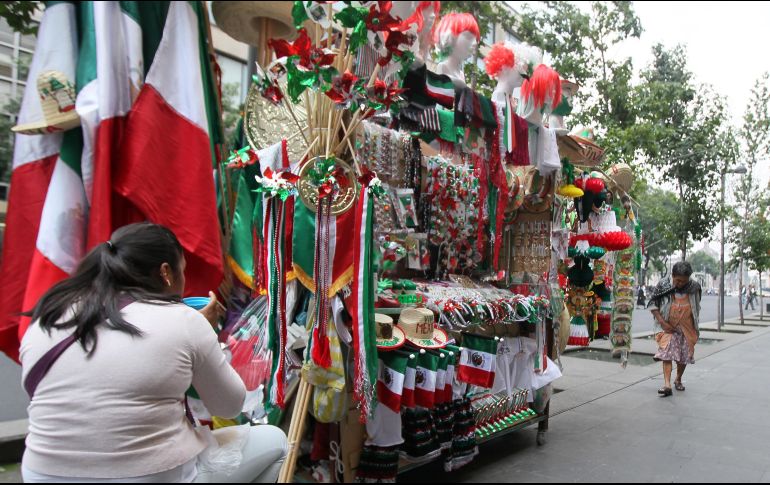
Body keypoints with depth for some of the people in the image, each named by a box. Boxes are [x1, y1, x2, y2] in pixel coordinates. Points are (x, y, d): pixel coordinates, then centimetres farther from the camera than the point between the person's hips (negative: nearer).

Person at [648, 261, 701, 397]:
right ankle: (667, 385, -20)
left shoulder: (694, 287, -2)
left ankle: (678, 380, 34)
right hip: (668, 327, -3)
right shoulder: (663, 285, -10)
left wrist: (696, 327, 13)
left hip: (687, 328, 3)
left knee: (684, 356, 11)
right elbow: (652, 304, -5)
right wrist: (662, 322, -13)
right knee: (667, 354, -15)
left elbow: (697, 307, 12)